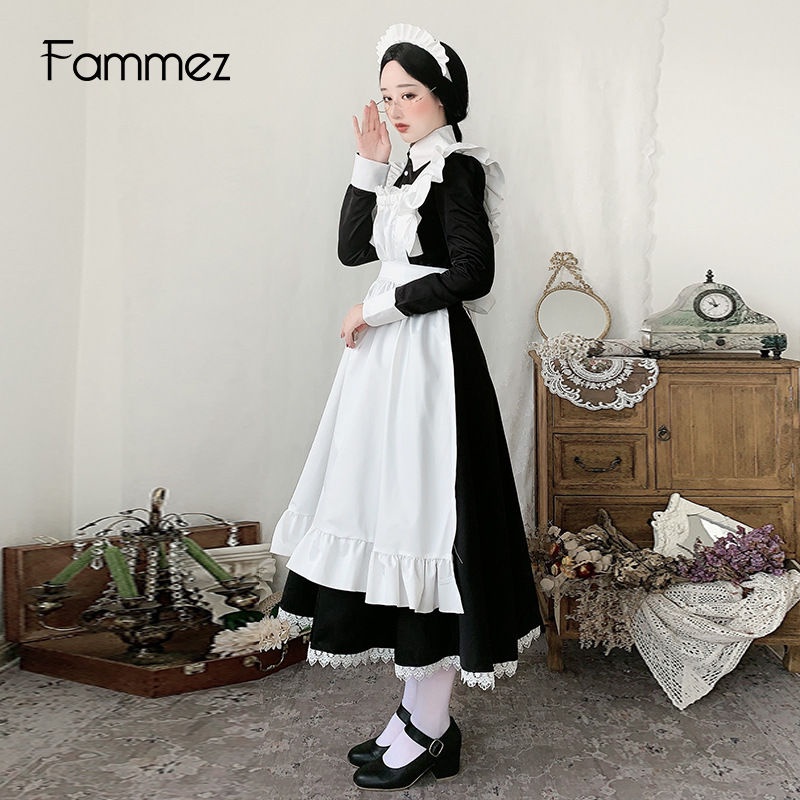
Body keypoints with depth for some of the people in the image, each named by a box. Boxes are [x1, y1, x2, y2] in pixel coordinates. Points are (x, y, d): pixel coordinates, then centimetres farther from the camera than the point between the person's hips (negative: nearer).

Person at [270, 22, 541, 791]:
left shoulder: (457, 166, -8)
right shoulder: (412, 169, 17)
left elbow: (472, 274, -17)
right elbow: (352, 247, 16)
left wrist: (377, 309, -11)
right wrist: (369, 165, 7)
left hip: (429, 361, -9)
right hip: (388, 358, 9)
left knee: (422, 522, -4)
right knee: (390, 518, 9)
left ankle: (430, 730, 12)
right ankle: (417, 707, 23)